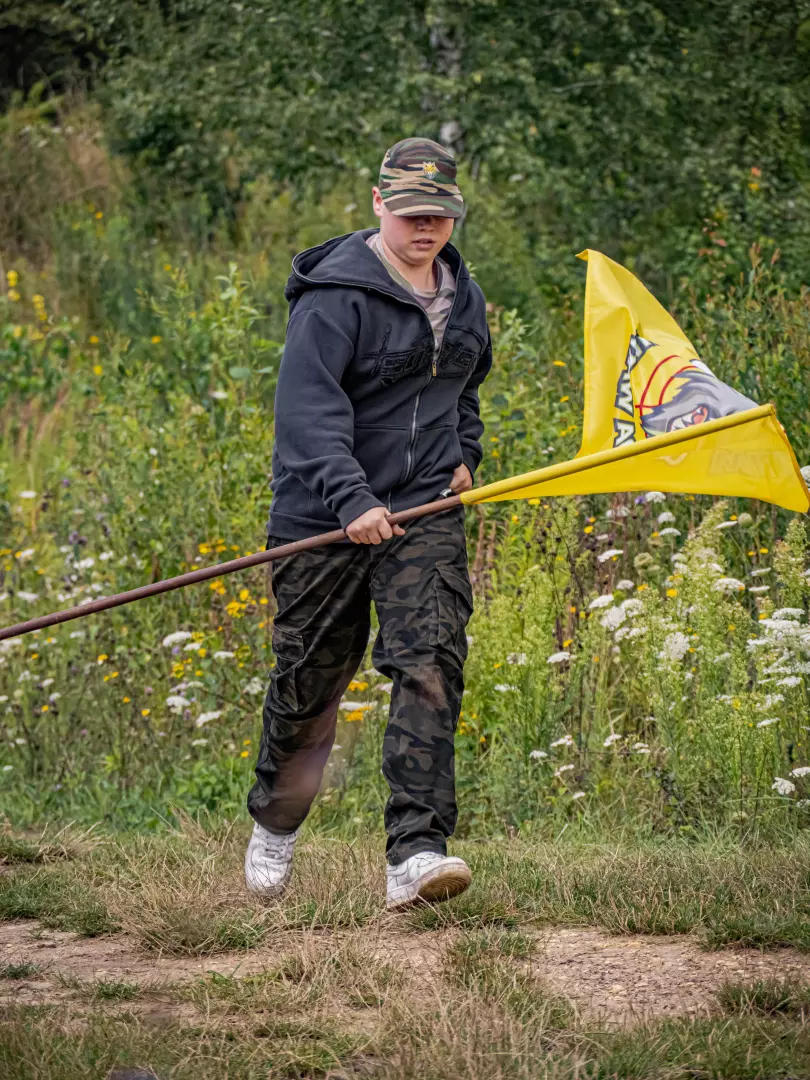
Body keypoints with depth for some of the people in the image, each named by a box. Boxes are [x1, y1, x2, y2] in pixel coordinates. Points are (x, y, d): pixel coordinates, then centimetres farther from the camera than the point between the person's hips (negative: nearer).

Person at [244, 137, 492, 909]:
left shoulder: (461, 295, 11)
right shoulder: (335, 296, -13)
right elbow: (308, 409, -23)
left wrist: (464, 453, 14)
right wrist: (351, 499, -35)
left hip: (425, 510, 4)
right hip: (325, 516, -4)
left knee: (431, 663, -16)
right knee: (308, 683, 7)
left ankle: (415, 854, -22)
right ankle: (274, 826, 34)